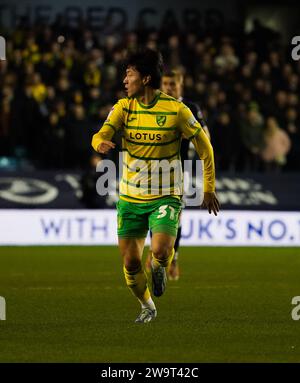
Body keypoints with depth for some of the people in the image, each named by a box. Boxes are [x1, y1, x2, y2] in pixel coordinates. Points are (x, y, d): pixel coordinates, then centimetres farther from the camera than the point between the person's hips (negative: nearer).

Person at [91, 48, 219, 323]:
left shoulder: (176, 109, -10)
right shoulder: (124, 107, -1)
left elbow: (204, 146, -1)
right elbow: (101, 134, -11)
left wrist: (209, 189, 0)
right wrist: (101, 143, -37)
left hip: (165, 197, -3)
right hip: (130, 198, 3)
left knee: (160, 251, -24)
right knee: (130, 263, 2)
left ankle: (159, 266, 14)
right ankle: (147, 307, 29)